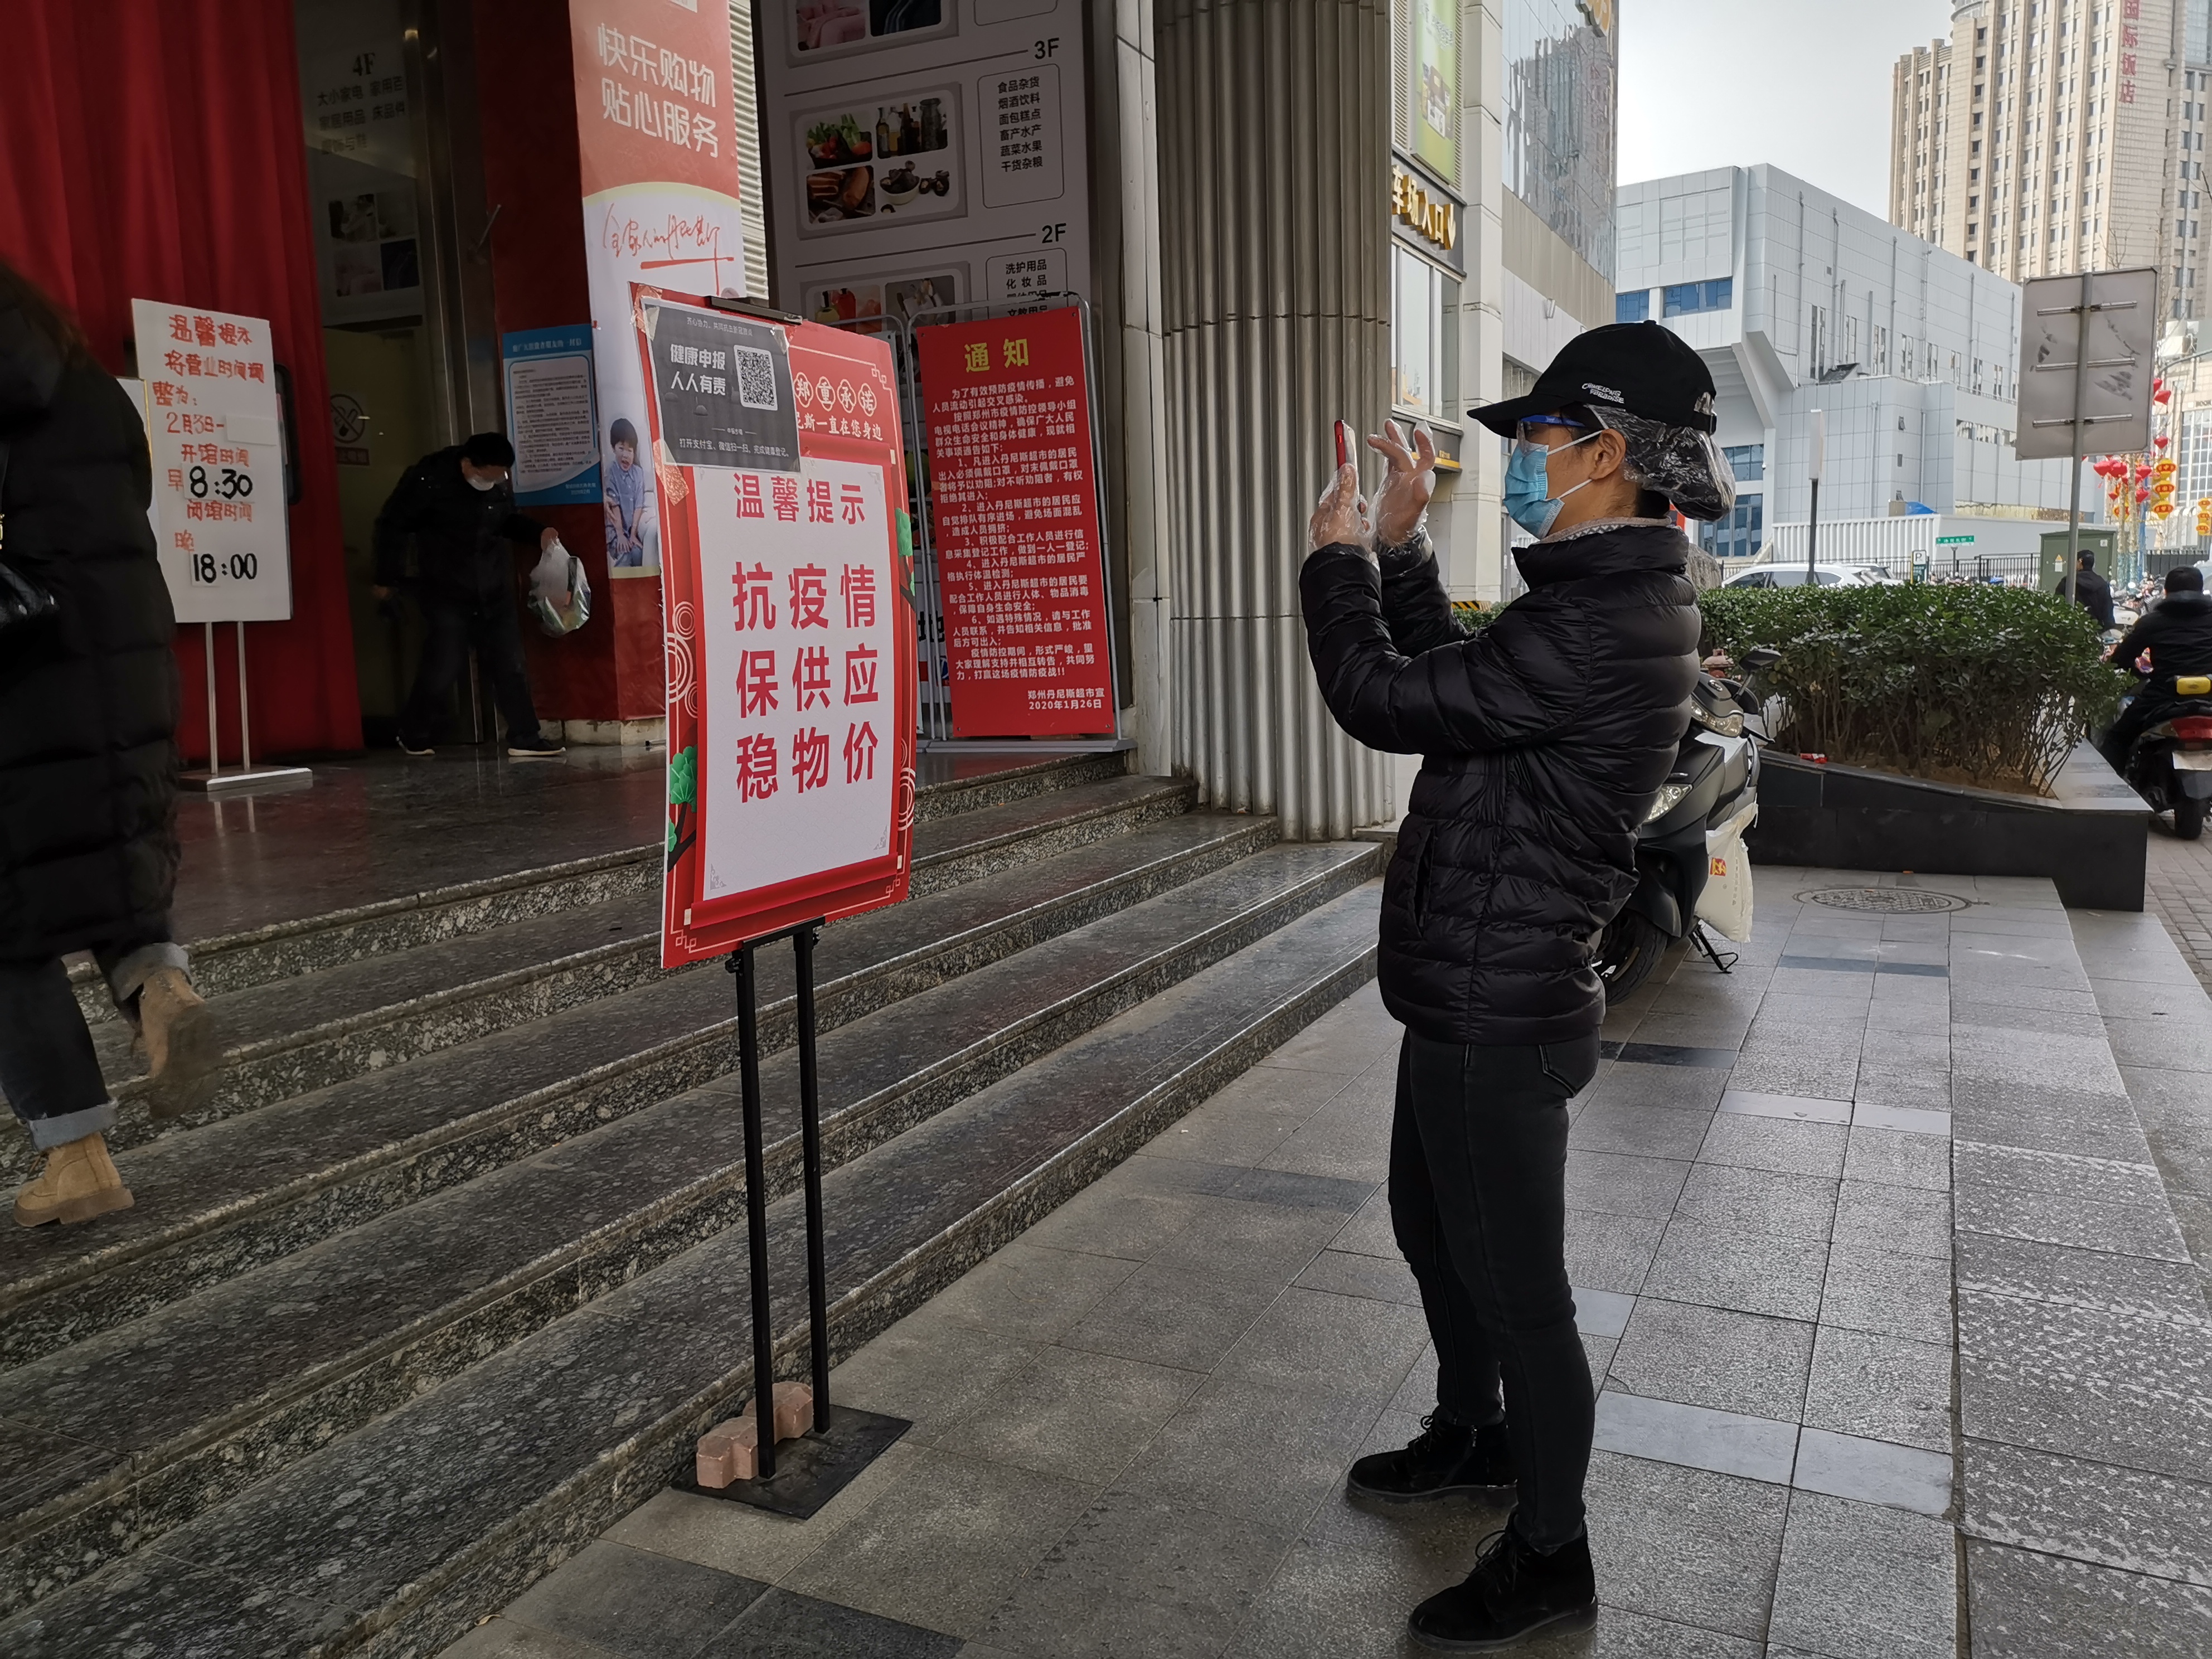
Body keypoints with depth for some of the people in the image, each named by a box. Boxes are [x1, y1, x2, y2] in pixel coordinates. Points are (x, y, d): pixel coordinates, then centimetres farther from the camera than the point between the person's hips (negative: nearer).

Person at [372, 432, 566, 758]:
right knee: (445, 664, -4)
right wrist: (388, 578, -3)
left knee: (509, 663, 1)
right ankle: (413, 734, 17)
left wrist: (538, 533, 1)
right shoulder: (428, 479, -16)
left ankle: (524, 737, 6)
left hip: (495, 590, 5)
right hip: (446, 592, -5)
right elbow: (392, 525, -6)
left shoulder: (499, 484, -1)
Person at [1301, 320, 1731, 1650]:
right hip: (1473, 994, 10)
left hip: (1498, 1016, -10)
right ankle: (1475, 1438, 48)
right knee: (1432, 1228, 25)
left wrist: (1339, 556, -6)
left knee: (1518, 1286, 6)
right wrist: (1401, 545, 12)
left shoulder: (1599, 627, -26)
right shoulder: (1618, 598, 8)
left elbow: (1385, 698, -23)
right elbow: (1447, 679, 17)